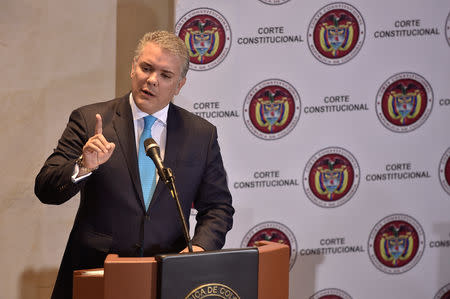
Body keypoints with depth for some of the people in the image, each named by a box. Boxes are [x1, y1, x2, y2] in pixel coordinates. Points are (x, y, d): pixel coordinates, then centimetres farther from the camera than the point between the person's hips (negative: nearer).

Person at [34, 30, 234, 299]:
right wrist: (83, 166, -20)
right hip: (95, 273, -2)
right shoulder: (89, 121, 4)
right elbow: (46, 189, -1)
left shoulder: (202, 135, 9)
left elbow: (218, 206, 13)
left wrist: (201, 246, -6)